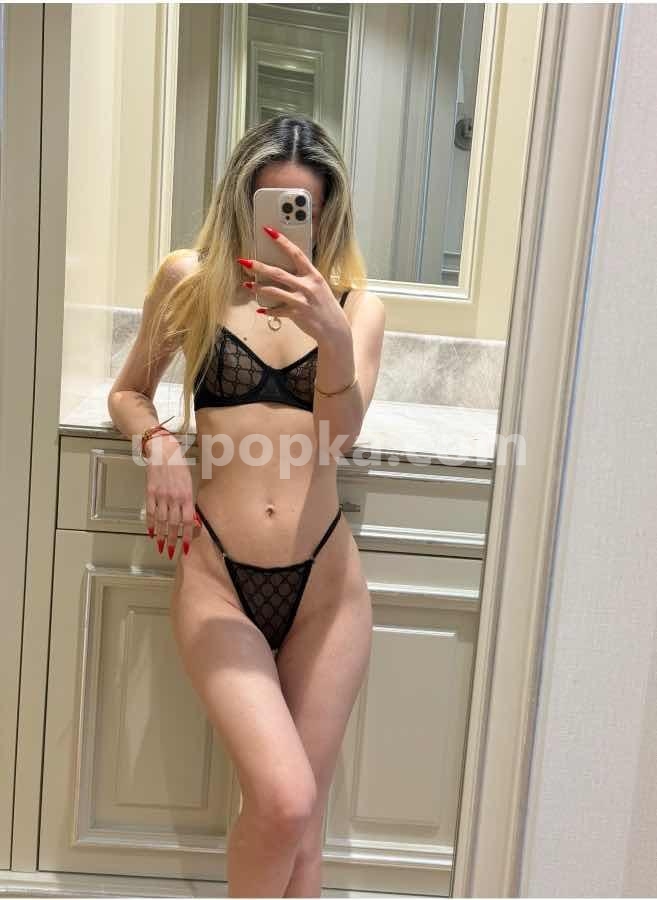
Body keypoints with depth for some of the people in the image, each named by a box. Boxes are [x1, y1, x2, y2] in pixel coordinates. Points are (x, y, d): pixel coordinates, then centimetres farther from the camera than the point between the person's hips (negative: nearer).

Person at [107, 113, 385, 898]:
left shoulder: (357, 304, 5)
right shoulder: (191, 280, 5)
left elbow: (340, 433, -10)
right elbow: (127, 394, 15)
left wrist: (333, 334, -28)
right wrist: (160, 443, -6)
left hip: (324, 582, 2)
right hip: (216, 576, -1)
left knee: (300, 822, 7)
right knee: (282, 801, -14)